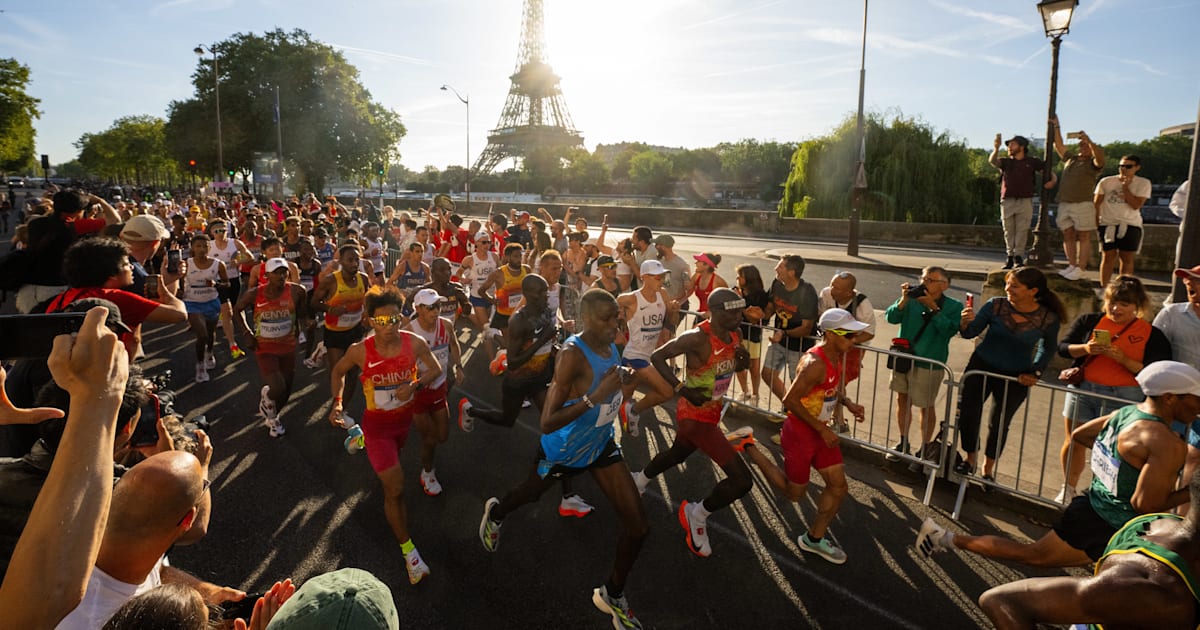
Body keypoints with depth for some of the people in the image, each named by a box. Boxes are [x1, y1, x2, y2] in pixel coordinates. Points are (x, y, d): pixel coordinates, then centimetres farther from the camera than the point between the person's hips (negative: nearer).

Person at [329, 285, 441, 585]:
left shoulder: (414, 343, -19)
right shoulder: (360, 351, -21)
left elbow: (436, 369, -5)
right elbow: (338, 371, 0)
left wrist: (415, 384, -23)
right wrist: (337, 403, -12)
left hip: (405, 418, 4)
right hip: (377, 425, -3)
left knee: (394, 457, 34)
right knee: (395, 490, -6)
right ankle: (409, 551, 8)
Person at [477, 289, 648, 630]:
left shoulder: (610, 345, -9)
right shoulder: (572, 354, -33)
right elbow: (547, 423, -35)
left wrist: (621, 379, -5)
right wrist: (596, 397, -41)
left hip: (601, 445, 6)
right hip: (562, 451, -5)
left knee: (638, 524, 0)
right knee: (530, 493, 25)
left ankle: (613, 595, 26)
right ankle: (495, 514, 63)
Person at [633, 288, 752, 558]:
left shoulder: (734, 336, -2)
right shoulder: (698, 337, -26)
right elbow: (657, 356, -21)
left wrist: (742, 362, -10)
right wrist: (682, 388, -29)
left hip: (711, 413, 9)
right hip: (695, 417, -9)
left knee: (677, 454, 34)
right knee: (742, 480, -13)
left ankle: (639, 480, 61)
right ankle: (697, 515, 12)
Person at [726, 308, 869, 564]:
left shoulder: (840, 354, -1)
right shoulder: (815, 363, -30)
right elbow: (790, 400, -29)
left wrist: (848, 403, -4)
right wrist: (822, 429, -23)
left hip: (821, 431, 9)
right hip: (800, 433, -8)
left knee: (838, 487, 11)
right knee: (794, 492, 10)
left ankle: (814, 539, 31)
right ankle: (747, 446, 19)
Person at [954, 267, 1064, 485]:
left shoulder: (1048, 319, -11)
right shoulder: (996, 305, -13)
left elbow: (1049, 348, 8)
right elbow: (970, 333, -10)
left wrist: (1035, 372, 2)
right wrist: (966, 322, -31)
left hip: (1015, 377, 0)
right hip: (981, 367, 0)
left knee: (999, 424, 11)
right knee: (967, 415, -2)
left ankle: (988, 469, 32)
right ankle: (970, 459, 24)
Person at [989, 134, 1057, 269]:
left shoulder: (1032, 162, 9)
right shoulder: (1006, 162, 11)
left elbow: (1049, 171, 14)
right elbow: (992, 161, -10)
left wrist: (1052, 180, -7)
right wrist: (996, 148, -28)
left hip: (1025, 201, -1)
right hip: (1007, 201, 1)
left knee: (1022, 230, -3)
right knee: (1008, 231, 3)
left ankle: (1018, 257, -1)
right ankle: (1010, 256, 8)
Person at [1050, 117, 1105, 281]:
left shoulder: (1092, 164, 3)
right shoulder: (1070, 158, 20)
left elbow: (1100, 158, -19)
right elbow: (1058, 145, 24)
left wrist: (1089, 141, -27)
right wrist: (1056, 127, 19)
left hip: (1083, 204, -6)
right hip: (1064, 204, 6)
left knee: (1084, 237, -5)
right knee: (1068, 236, 4)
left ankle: (1081, 268, -8)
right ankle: (1071, 266, 7)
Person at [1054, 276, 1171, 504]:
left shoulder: (1152, 335, -1)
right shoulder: (1089, 321, 4)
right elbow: (1063, 348, 3)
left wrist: (1123, 359, -20)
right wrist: (1085, 349, -15)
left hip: (1122, 398, -2)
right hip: (1082, 390, 2)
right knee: (1074, 441, 12)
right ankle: (1068, 489, 30)